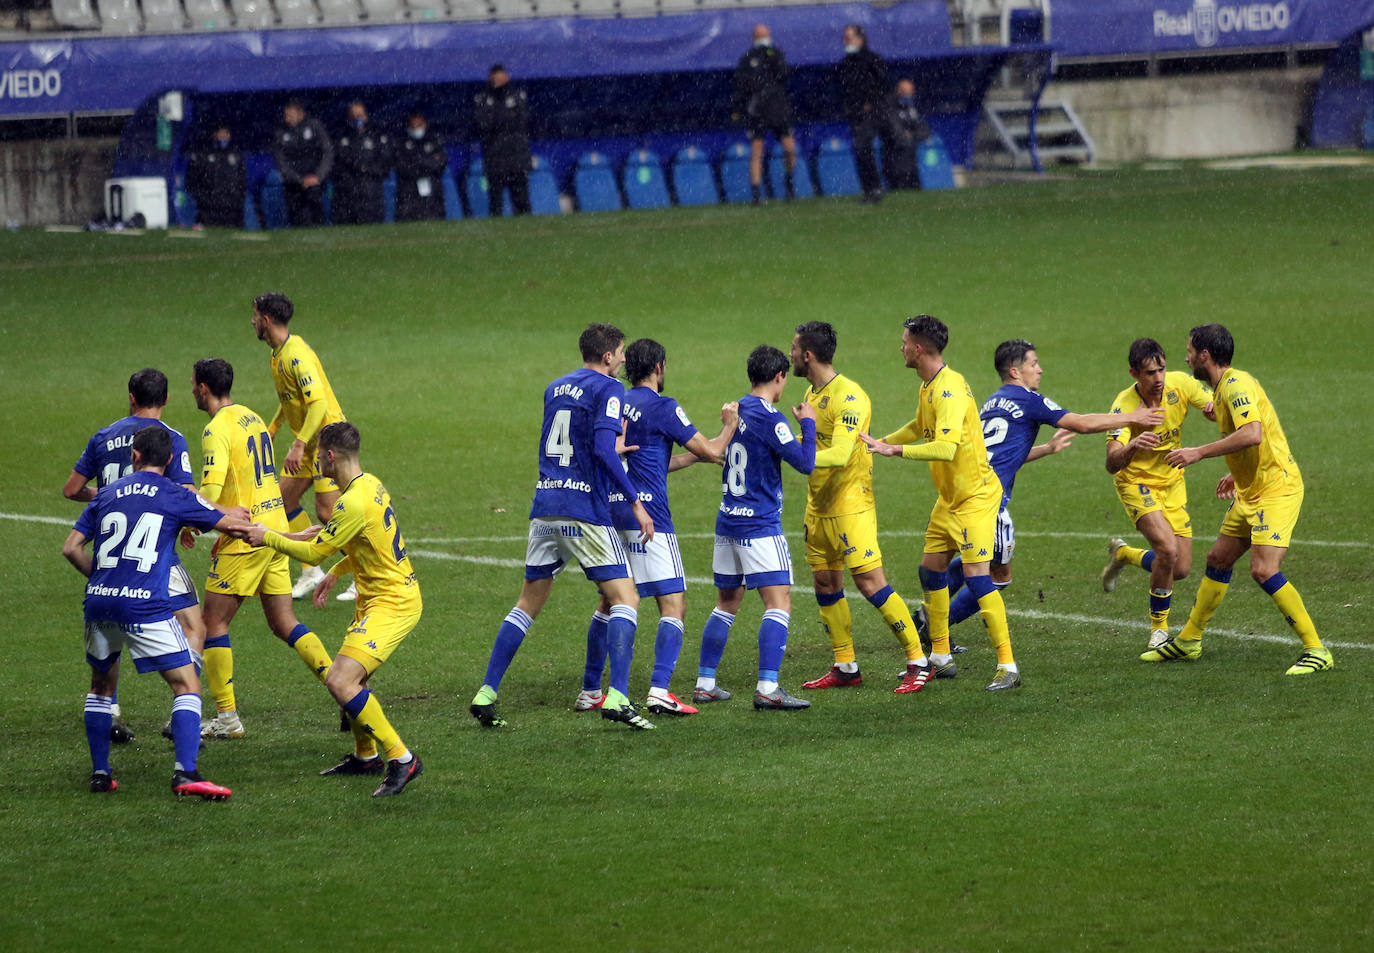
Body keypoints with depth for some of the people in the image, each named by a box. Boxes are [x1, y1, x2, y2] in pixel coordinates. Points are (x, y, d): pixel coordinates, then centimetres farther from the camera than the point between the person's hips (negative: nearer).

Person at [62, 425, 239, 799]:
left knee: (102, 686, 25)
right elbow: (229, 522, 9)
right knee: (187, 685, -1)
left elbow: (71, 548, 12)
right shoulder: (176, 497, 3)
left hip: (99, 601, 4)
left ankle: (99, 773, 23)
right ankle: (185, 772, -18)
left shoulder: (107, 494, 14)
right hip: (145, 606, -4)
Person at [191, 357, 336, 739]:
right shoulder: (252, 418, 14)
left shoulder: (217, 431, -14)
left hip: (246, 539, -8)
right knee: (284, 623, 10)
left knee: (214, 623, 3)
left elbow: (211, 493, -24)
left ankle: (227, 718, 2)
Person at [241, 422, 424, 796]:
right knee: (348, 677, 23)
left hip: (391, 604, -11)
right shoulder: (371, 485, 9)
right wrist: (336, 572, 27)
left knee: (341, 681, -20)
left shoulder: (354, 502, -22)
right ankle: (365, 755, 39)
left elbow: (313, 553, -14)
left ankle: (402, 759, -16)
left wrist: (267, 538, -2)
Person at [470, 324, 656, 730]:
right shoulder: (607, 389, -6)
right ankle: (617, 697, -15)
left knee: (529, 603, 14)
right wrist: (635, 502, -16)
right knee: (625, 599, -2)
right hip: (585, 511, -7)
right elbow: (604, 451, -18)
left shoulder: (555, 388, 16)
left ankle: (486, 694, 10)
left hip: (544, 508, 7)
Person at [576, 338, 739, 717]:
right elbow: (711, 451, -3)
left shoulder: (617, 405, 16)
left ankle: (590, 690, 18)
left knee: (609, 603, 17)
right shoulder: (663, 407, -7)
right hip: (648, 514, -7)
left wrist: (694, 456, 29)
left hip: (612, 512, 7)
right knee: (674, 604, -6)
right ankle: (660, 690, -20)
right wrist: (729, 425, 15)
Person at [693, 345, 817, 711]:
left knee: (726, 603, 17)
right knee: (779, 602, -8)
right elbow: (805, 463, -17)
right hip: (760, 525, -8)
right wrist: (808, 423, -2)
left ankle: (704, 683, 18)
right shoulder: (769, 418, -15)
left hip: (728, 518, 8)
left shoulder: (737, 410, 9)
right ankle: (768, 689, -17)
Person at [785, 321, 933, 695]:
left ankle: (918, 662, -3)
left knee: (871, 583, -10)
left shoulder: (849, 397, -19)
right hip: (818, 507, 9)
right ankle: (846, 668, 18)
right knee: (825, 584, 9)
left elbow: (839, 454, -29)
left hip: (850, 506, -9)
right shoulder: (812, 393, 10)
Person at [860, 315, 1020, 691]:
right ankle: (940, 657, 26)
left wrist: (896, 450, -32)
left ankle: (1008, 667, -12)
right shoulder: (929, 387, 8)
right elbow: (919, 428, 30)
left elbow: (946, 447, -34)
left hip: (975, 495, -10)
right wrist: (880, 443, 29)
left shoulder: (950, 389, -23)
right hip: (949, 497, 10)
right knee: (931, 569, 14)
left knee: (976, 575, -14)